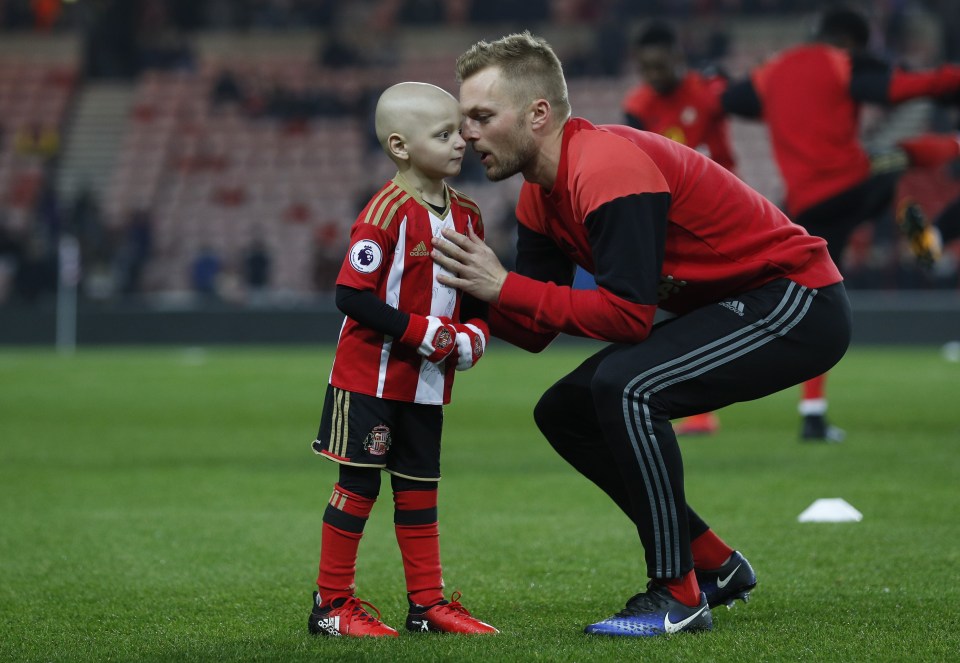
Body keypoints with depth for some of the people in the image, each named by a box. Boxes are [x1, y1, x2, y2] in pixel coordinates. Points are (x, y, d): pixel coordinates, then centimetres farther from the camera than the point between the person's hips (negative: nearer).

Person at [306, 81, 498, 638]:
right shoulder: (388, 212, -18)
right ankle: (332, 604, 6)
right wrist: (421, 331, -23)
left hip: (428, 382, 7)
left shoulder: (466, 213, 5)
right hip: (370, 376, -7)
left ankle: (428, 603, 18)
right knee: (359, 485, -2)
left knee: (419, 487, 12)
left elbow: (476, 297, 16)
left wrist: (475, 334, -5)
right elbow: (352, 296, -22)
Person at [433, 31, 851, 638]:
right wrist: (472, 289, -14)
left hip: (795, 305, -10)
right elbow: (535, 333, 4)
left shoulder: (609, 170, -24)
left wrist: (505, 287, -25)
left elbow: (627, 314, -29)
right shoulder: (541, 195, 5)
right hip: (726, 307, 10)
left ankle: (679, 595, -17)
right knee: (565, 412, 7)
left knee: (625, 386, -28)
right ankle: (716, 566, 15)